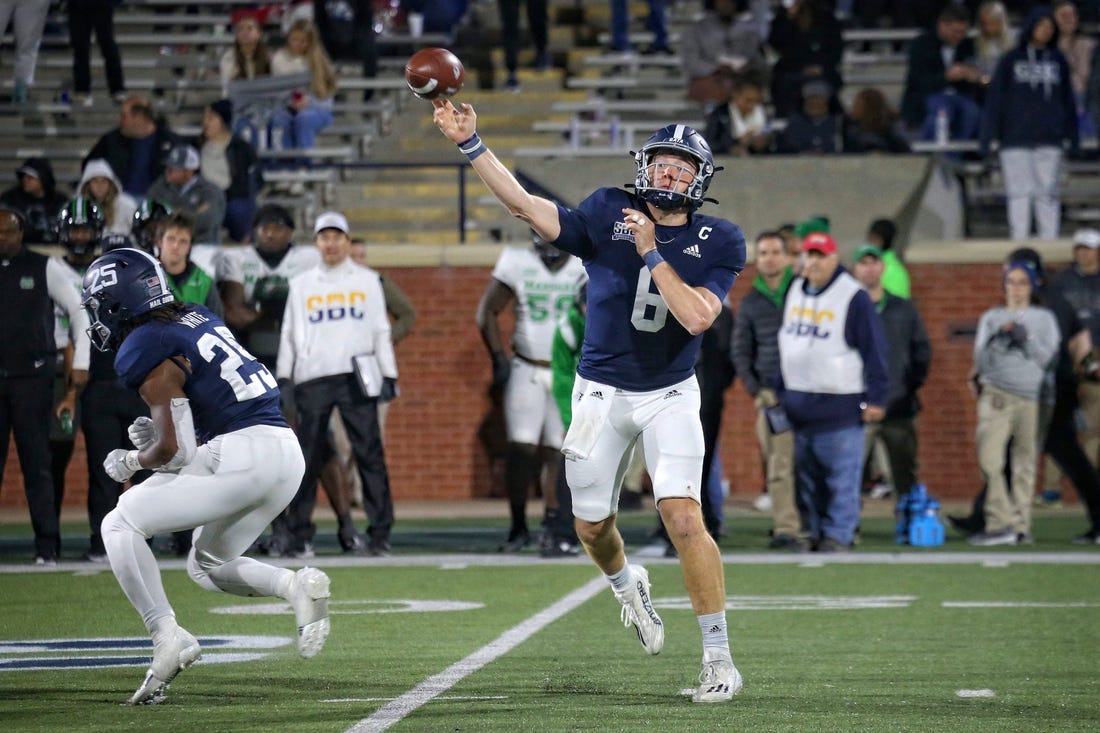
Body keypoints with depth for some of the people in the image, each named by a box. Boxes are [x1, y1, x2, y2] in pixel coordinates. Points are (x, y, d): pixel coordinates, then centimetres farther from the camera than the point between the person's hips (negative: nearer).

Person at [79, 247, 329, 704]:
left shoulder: (144, 351, -7)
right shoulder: (198, 320, 18)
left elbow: (173, 451, -9)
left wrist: (129, 462, 11)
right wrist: (161, 430, 18)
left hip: (241, 458, -9)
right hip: (287, 452, 9)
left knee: (120, 526, 2)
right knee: (207, 567, 23)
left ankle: (167, 636, -10)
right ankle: (297, 587, 0)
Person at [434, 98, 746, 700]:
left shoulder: (717, 243, -8)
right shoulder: (609, 216, -5)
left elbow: (695, 317, -21)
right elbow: (526, 206, -14)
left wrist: (651, 252, -22)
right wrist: (469, 144, -22)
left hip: (669, 396, -2)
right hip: (602, 395, 2)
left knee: (684, 520, -17)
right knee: (592, 527, 10)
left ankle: (718, 657, -9)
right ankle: (626, 585, 47)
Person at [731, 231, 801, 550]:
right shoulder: (751, 302, 12)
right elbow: (740, 351, 15)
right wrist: (756, 390, 3)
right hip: (772, 394, 1)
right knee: (779, 465, -6)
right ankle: (785, 528, -8)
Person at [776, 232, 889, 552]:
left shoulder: (854, 297, -6)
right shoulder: (794, 292, 13)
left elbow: (873, 350, -6)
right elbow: (783, 342, 21)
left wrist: (875, 399, -9)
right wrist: (779, 391, 17)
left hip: (839, 403, -6)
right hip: (798, 403, 6)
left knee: (842, 475, -6)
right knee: (807, 475, 8)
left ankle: (838, 534, -2)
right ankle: (815, 531, 15)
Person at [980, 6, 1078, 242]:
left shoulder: (1058, 61, 11)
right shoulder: (1012, 60, 4)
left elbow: (1067, 99, 15)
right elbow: (995, 99, 3)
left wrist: (1072, 136, 11)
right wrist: (988, 137, -3)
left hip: (1049, 141, 2)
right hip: (1016, 140, -2)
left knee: (1048, 193, 1)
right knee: (1020, 192, -4)